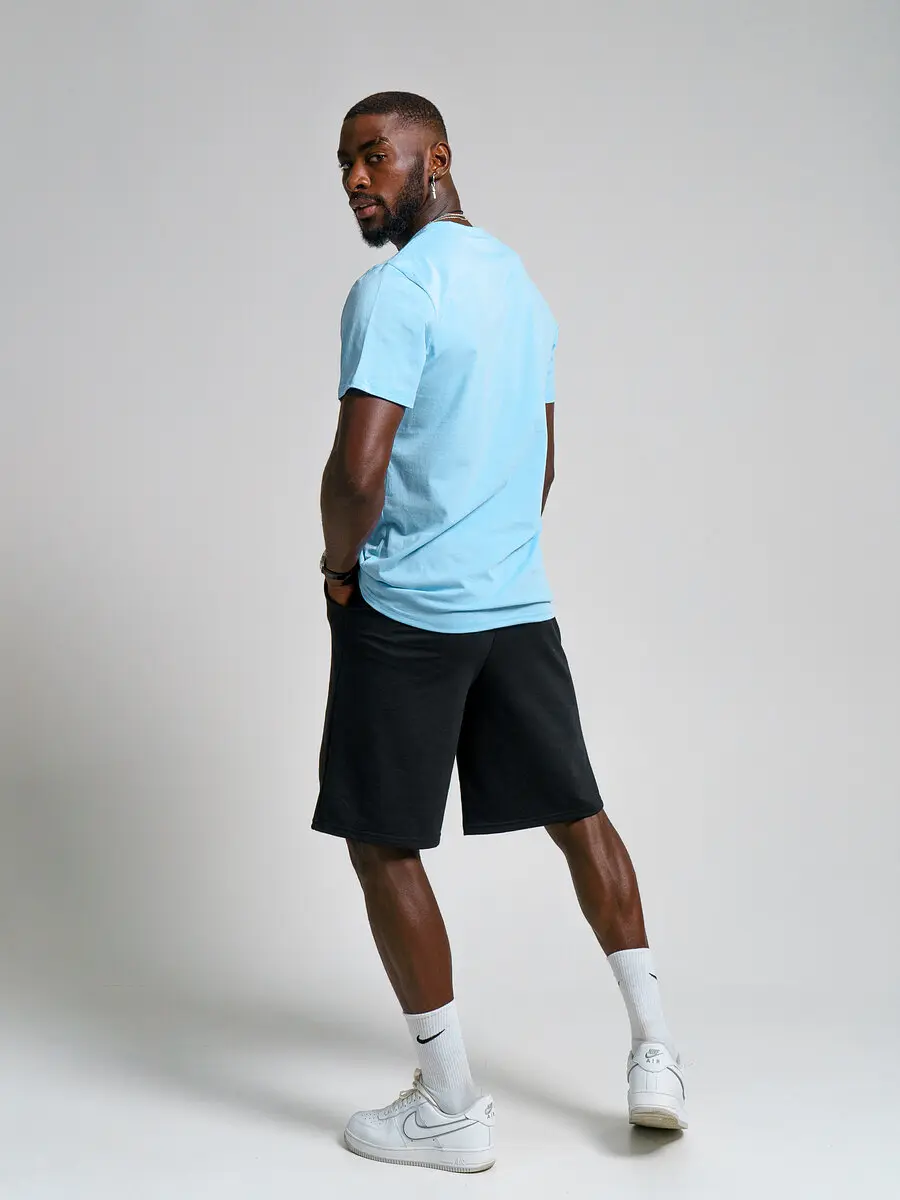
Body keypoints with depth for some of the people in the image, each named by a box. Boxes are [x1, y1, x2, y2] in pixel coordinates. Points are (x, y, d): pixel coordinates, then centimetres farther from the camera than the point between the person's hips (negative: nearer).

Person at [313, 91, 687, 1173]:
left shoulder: (394, 291, -14)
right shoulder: (519, 281, 13)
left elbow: (358, 474, -23)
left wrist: (340, 565, -5)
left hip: (406, 611, -8)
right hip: (520, 600, 8)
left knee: (383, 844, 4)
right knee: (575, 812, 17)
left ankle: (451, 1109, 10)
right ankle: (655, 1055, 21)